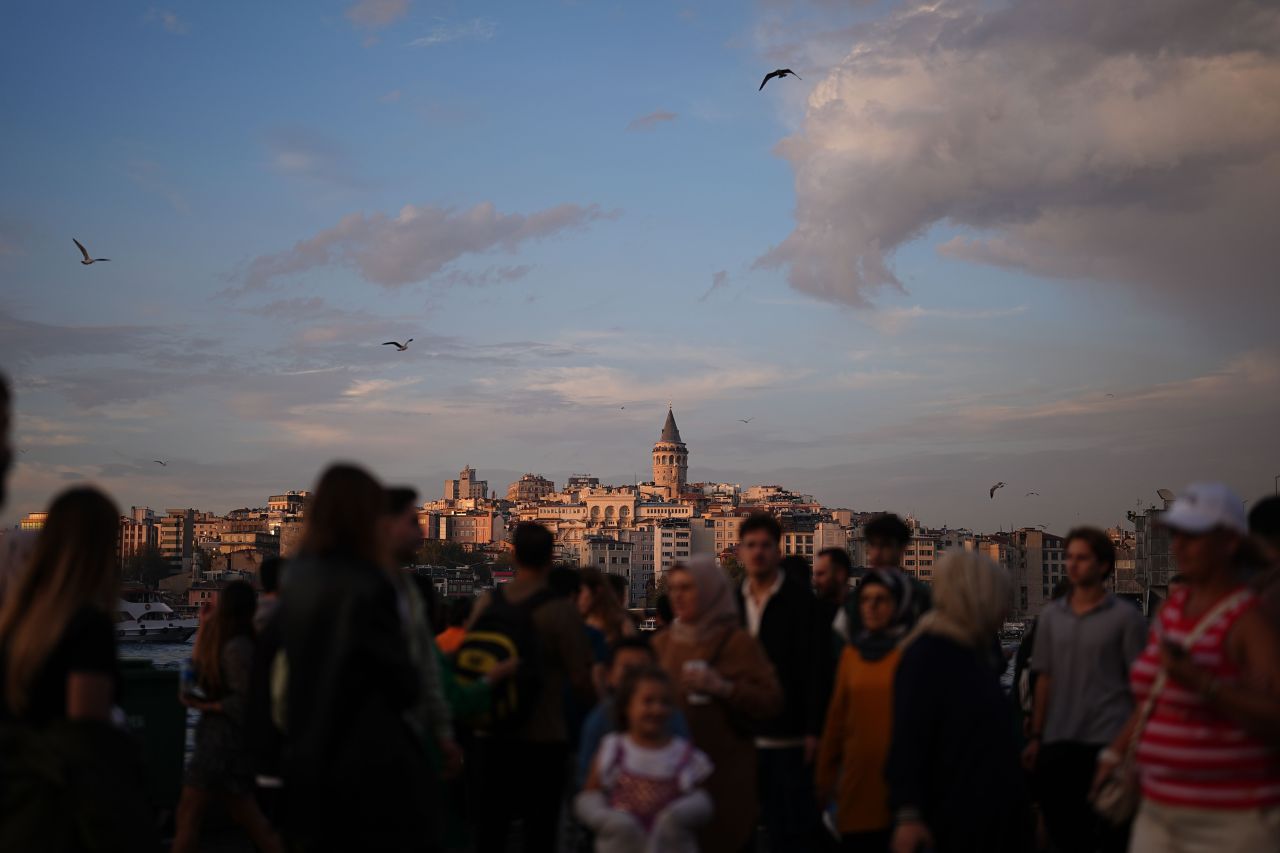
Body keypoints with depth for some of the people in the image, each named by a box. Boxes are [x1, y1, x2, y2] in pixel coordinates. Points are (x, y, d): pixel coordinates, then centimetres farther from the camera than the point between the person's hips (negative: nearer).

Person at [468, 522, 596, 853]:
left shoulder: (487, 602, 0)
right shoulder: (561, 611, -14)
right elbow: (580, 681, -15)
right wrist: (602, 706, 4)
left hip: (494, 735, 4)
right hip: (543, 738, -4)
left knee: (491, 826, 13)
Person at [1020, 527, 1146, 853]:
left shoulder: (1125, 617, -1)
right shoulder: (1051, 616, 10)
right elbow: (1044, 679, 12)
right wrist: (1035, 737, 8)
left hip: (1109, 740, -4)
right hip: (1060, 742, 4)